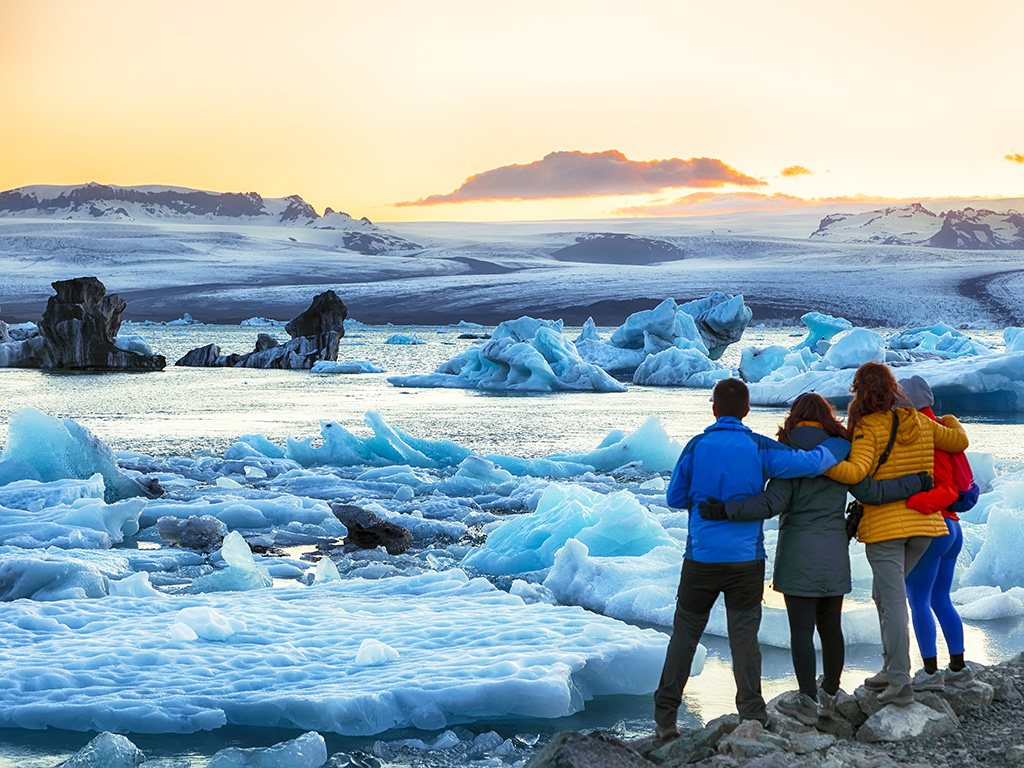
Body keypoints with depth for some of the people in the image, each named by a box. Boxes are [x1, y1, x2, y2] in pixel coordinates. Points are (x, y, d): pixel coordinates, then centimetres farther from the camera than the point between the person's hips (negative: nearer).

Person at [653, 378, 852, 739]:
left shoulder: (697, 447, -2)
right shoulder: (759, 448, -5)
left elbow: (674, 497, 4)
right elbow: (810, 463, -13)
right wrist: (839, 445, 6)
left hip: (701, 557, 1)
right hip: (747, 559, -1)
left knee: (684, 634, 9)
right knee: (744, 635, 4)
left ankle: (664, 718, 10)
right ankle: (752, 715, -2)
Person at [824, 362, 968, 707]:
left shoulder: (868, 428, -10)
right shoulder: (919, 422, 7)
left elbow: (856, 472, -24)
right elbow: (959, 442, 17)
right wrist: (950, 421, 38)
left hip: (884, 524, -6)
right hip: (923, 522, 6)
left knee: (893, 601, -6)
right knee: (883, 593, 20)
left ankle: (900, 683, -9)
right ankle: (891, 669, 19)